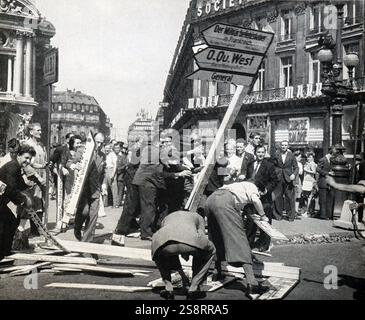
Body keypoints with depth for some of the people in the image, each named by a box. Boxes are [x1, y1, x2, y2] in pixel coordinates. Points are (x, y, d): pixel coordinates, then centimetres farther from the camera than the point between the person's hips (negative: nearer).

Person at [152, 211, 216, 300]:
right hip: (190, 242, -2)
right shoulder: (198, 217, 41)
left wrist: (182, 275, 53)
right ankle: (193, 288, 22)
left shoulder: (166, 219, 45)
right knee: (210, 251, 32)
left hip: (164, 242, 2)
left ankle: (168, 288, 24)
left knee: (158, 253, 40)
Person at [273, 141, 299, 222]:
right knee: (277, 197, 2)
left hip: (288, 179, -1)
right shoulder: (276, 155, 5)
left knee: (290, 198, 0)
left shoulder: (291, 155, 3)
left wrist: (294, 174, -12)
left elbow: (296, 167, 5)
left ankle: (291, 215, 10)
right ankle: (278, 215, 16)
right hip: (278, 179, 1)